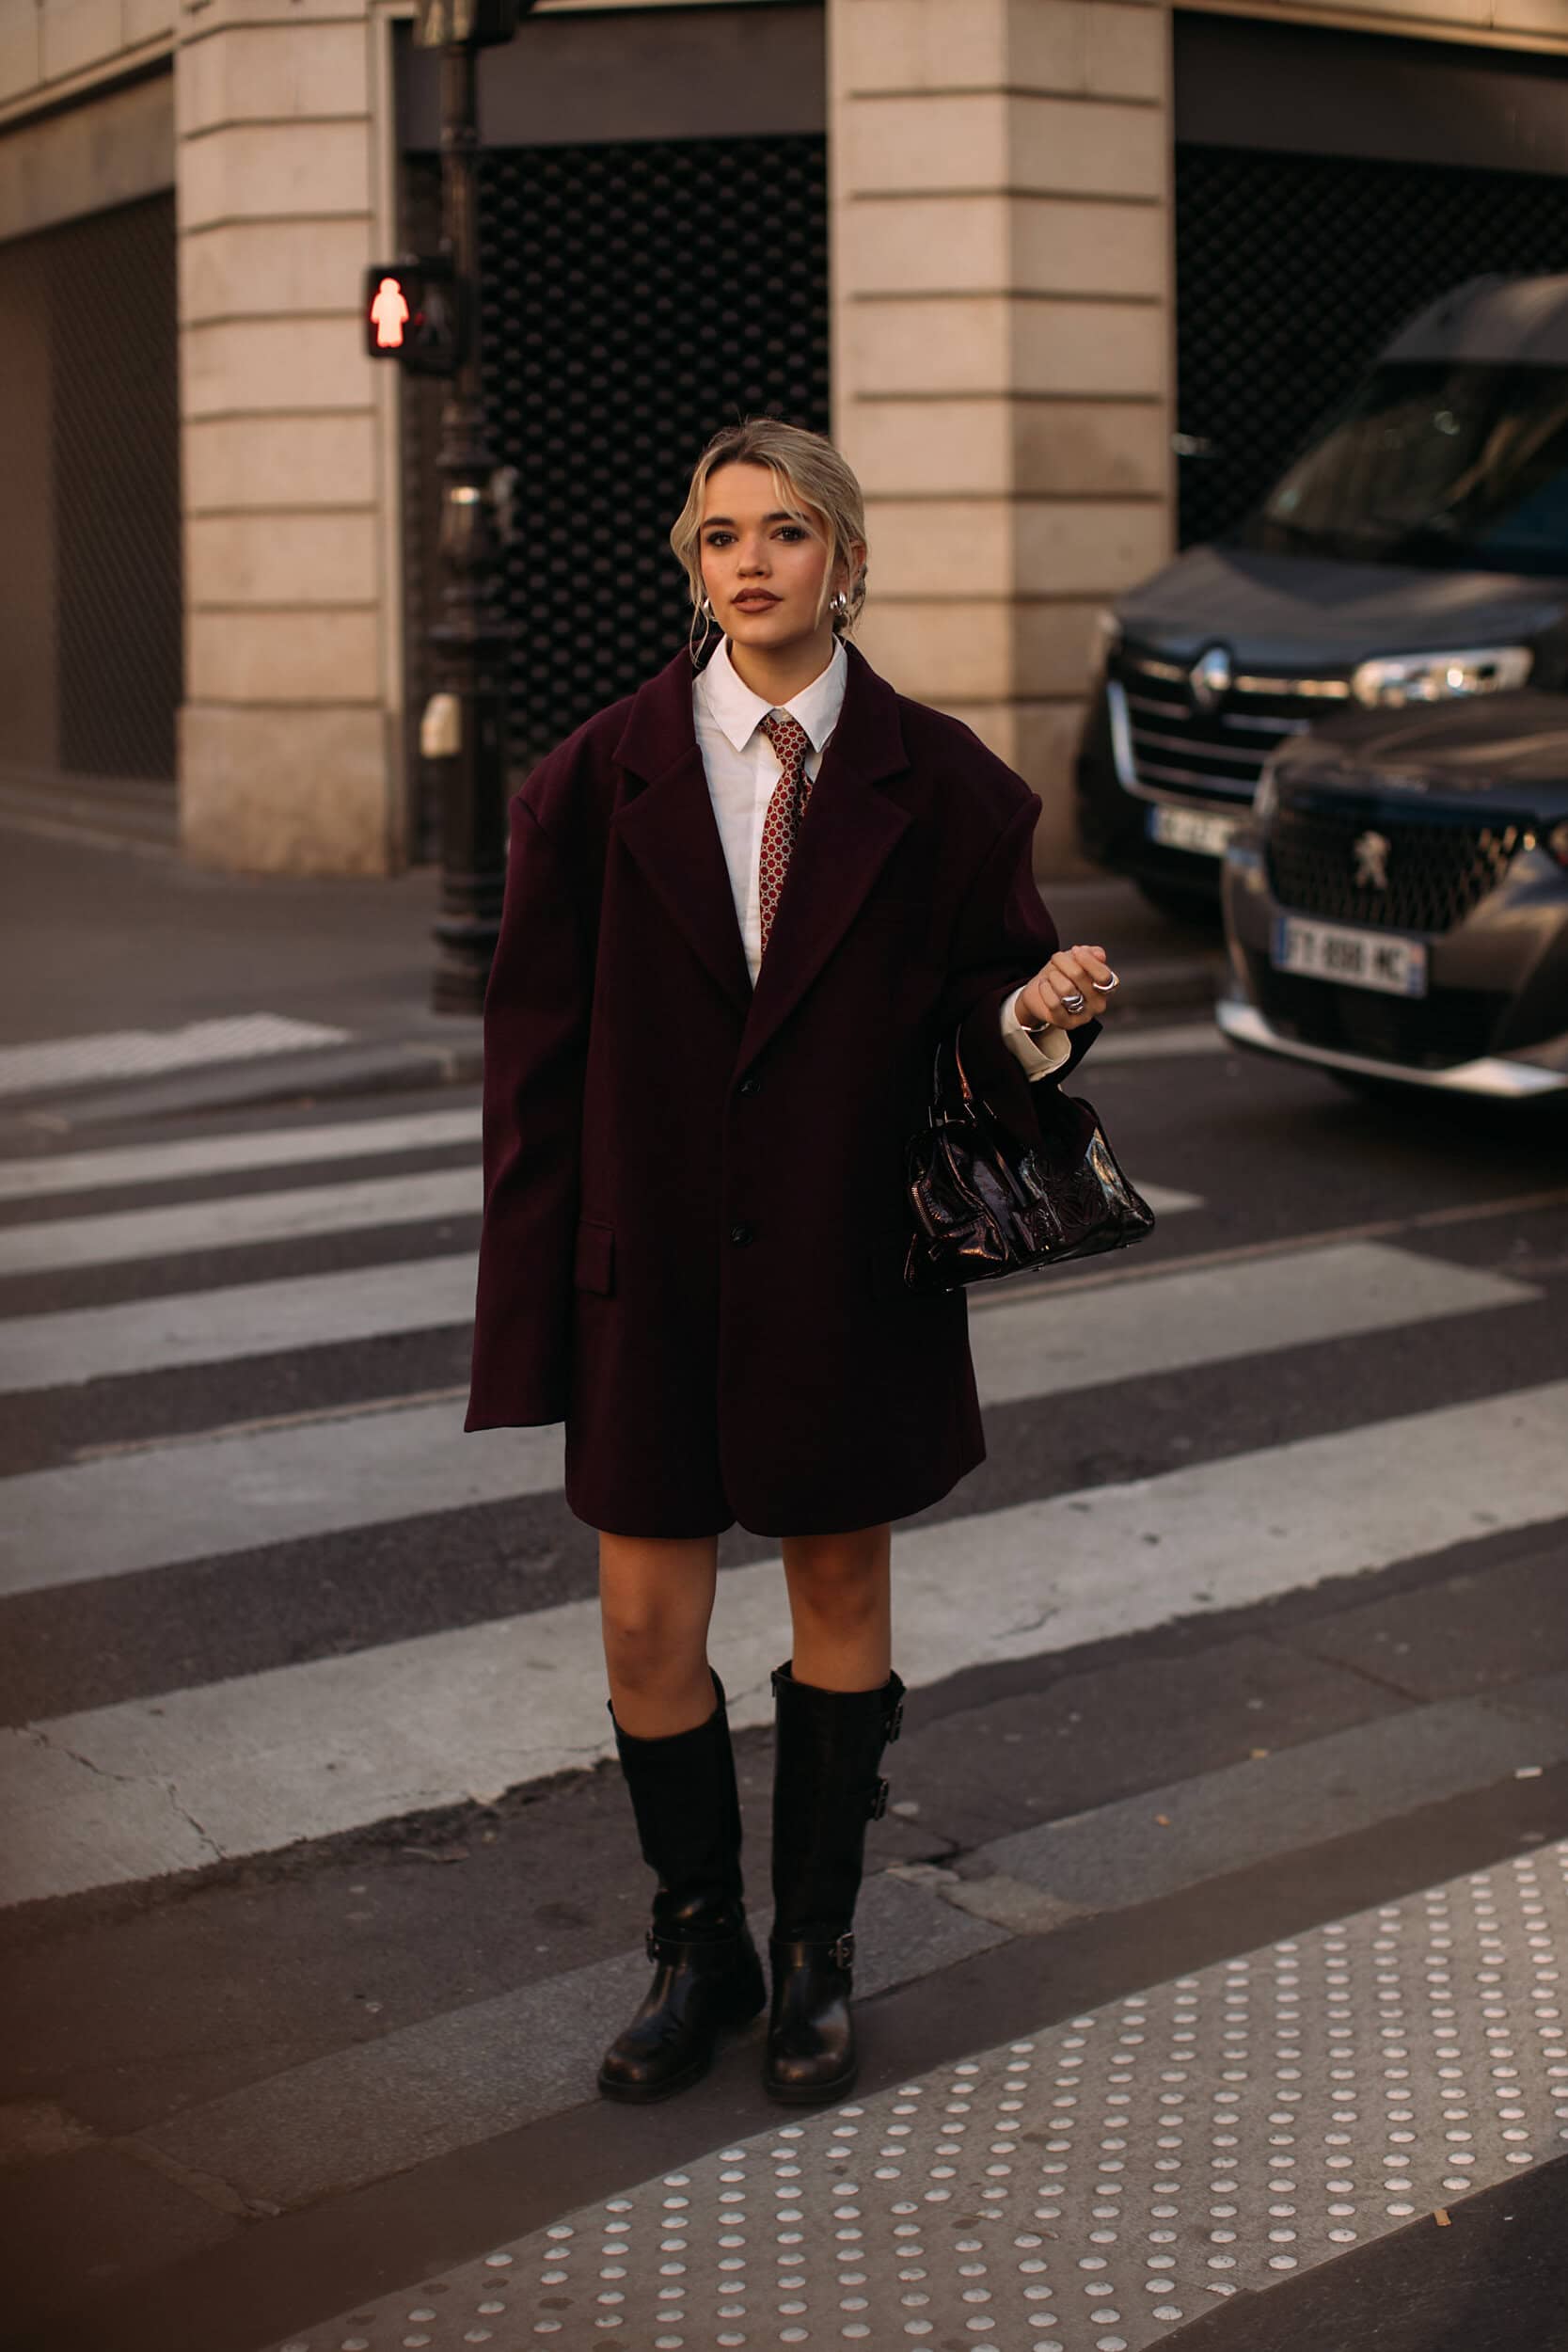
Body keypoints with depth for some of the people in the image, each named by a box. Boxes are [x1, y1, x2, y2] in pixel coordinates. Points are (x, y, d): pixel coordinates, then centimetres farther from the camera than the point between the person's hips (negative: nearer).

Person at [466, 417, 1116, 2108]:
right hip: (654, 1258, 0)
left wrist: (1037, 1015, -24)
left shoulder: (936, 783, -3)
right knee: (647, 1627, 5)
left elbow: (981, 991, 2)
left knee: (841, 1594, 13)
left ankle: (816, 1952, 32)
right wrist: (534, 1295, -4)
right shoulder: (602, 777, -3)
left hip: (849, 1261, 0)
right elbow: (539, 1046, -1)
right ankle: (699, 1949, 28)